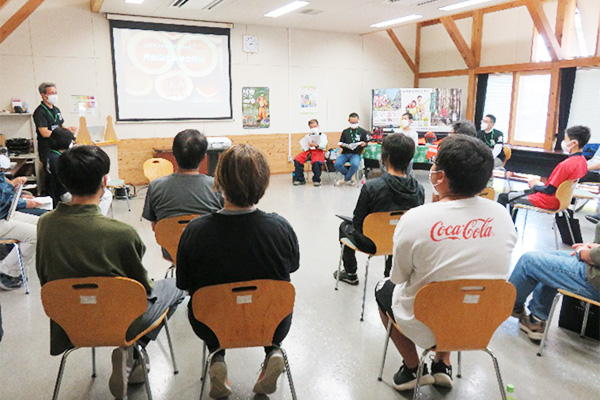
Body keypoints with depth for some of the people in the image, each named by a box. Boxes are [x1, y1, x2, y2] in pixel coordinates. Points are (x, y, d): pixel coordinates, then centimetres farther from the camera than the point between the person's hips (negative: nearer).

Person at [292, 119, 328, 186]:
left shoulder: (322, 135, 14)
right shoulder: (307, 136, 27)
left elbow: (323, 145, -3)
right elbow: (303, 145, 19)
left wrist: (316, 145, -22)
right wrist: (304, 148, -5)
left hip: (318, 151, -4)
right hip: (308, 151, 4)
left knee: (316, 162, -39)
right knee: (297, 160, -24)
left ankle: (316, 180, -21)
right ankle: (300, 179, -15)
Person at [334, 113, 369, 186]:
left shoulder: (363, 132, 14)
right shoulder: (345, 131, 20)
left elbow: (366, 143, 11)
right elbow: (340, 144, 18)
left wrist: (364, 144, -13)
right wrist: (341, 145, -6)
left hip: (356, 154, -2)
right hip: (345, 153, 2)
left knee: (354, 164, -36)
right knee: (337, 164, -28)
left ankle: (345, 179, -8)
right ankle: (350, 176, -4)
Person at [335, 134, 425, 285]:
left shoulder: (371, 187, -29)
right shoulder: (419, 190, -17)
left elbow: (357, 223, -16)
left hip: (372, 244, -3)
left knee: (345, 226, 28)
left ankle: (350, 274, 42)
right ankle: (390, 273, 49)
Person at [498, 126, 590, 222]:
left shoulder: (566, 164, -28)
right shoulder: (583, 161, 1)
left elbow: (549, 190, -22)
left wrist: (535, 186, -4)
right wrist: (541, 185, 9)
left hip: (547, 201, -10)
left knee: (503, 197, -2)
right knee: (513, 194, 25)